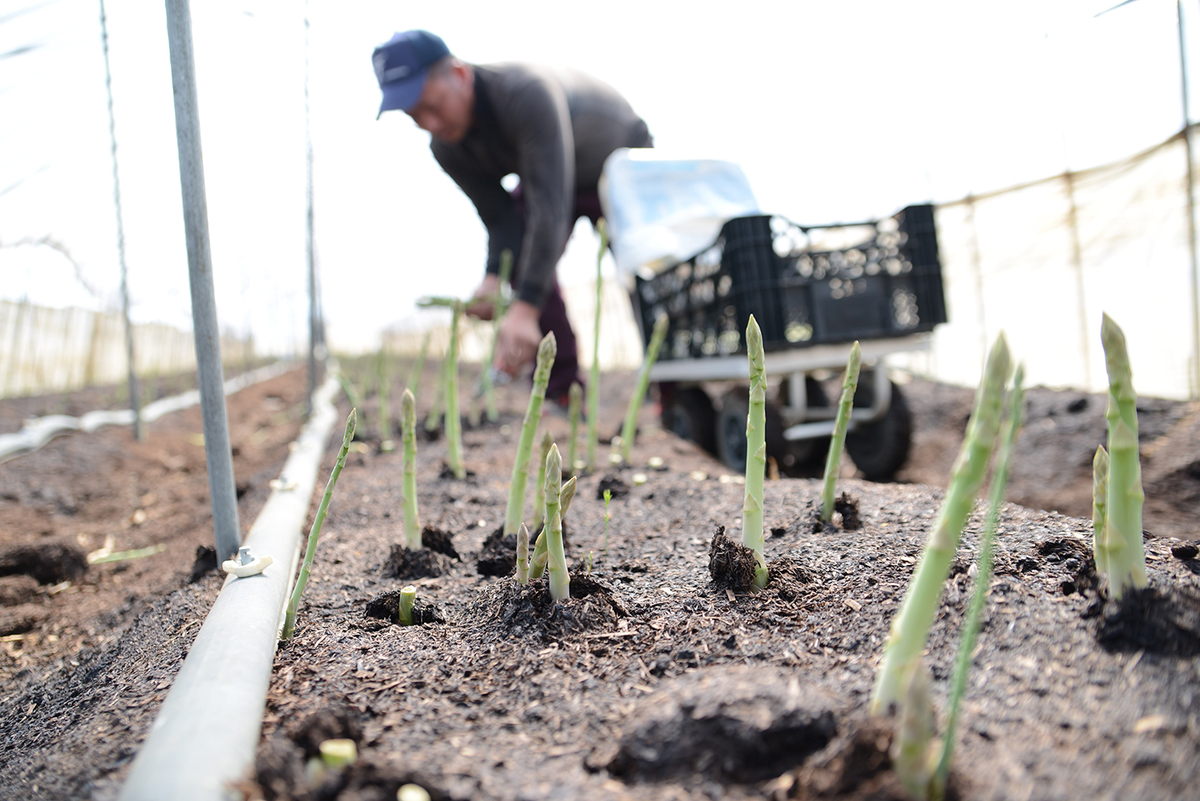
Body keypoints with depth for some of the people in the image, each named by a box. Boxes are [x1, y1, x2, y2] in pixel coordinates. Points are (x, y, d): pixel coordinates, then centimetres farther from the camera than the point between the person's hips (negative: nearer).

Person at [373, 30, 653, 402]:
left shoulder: (526, 92, -43)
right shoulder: (448, 149, -21)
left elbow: (550, 207, -50)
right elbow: (503, 221, -16)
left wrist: (525, 309, -55)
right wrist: (493, 278, -38)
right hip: (551, 173, 5)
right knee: (523, 259, -14)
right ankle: (563, 395, -8)